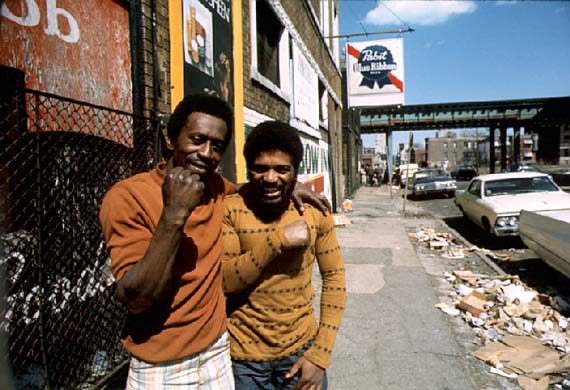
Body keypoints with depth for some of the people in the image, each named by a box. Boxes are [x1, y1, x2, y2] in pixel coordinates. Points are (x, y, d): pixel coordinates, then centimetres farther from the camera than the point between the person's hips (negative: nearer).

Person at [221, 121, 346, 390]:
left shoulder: (314, 209, -6)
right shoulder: (229, 209, -13)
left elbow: (334, 277, -2)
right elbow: (223, 281, -16)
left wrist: (320, 354, -6)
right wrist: (278, 240, -26)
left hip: (302, 348, 2)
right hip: (245, 356, -1)